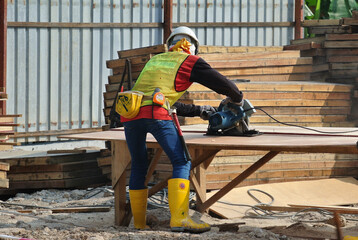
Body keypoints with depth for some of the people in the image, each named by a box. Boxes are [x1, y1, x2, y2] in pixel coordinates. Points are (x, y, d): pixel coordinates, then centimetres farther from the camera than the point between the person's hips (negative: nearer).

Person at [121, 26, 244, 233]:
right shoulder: (190, 62, 16)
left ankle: (139, 223, 20)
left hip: (129, 113, 6)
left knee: (138, 166, 18)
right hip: (156, 115, -6)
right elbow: (222, 83, 15)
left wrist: (197, 111, 47)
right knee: (181, 163, -4)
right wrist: (237, 98, 36)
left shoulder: (154, 61, 34)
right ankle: (179, 218, -19)